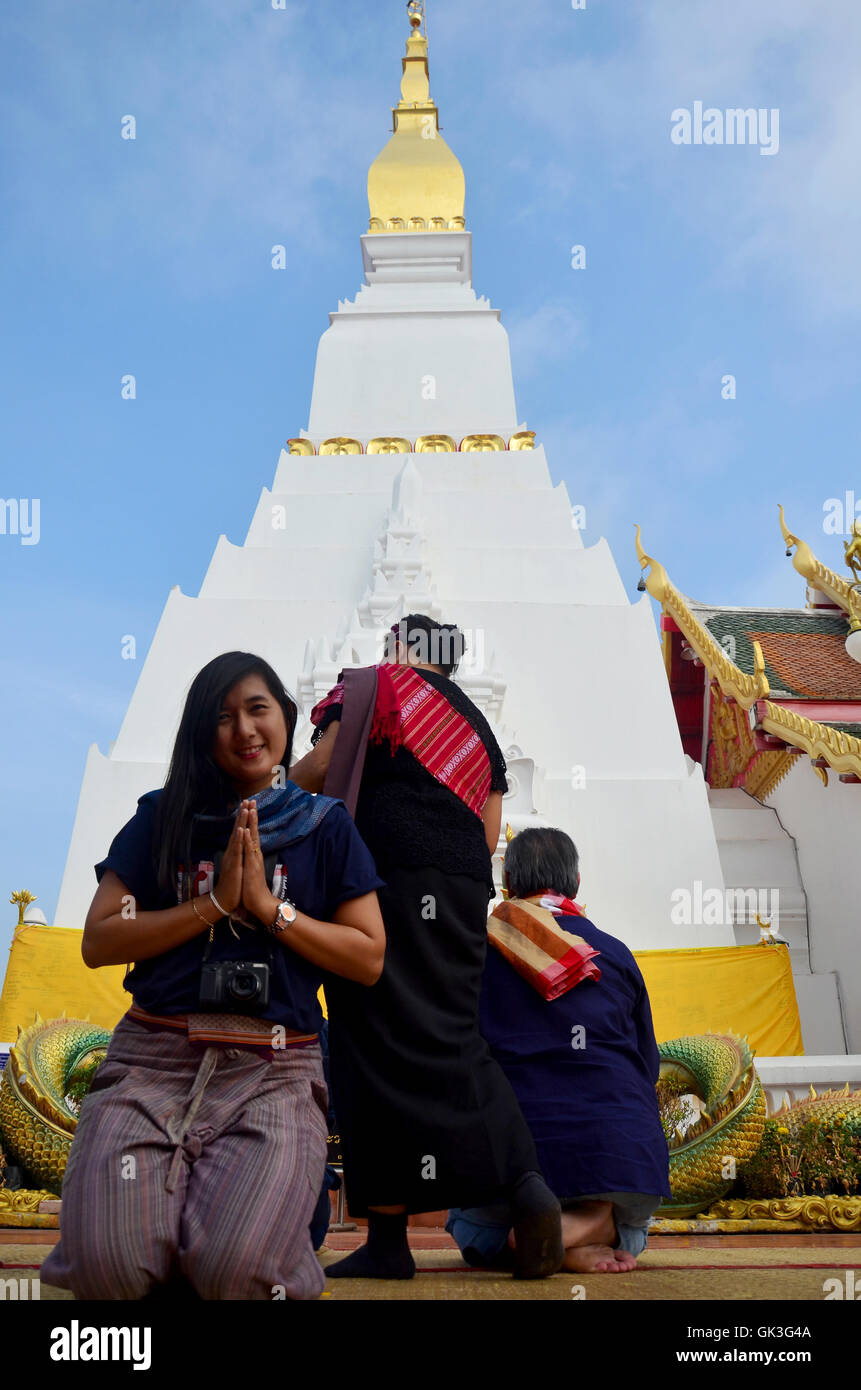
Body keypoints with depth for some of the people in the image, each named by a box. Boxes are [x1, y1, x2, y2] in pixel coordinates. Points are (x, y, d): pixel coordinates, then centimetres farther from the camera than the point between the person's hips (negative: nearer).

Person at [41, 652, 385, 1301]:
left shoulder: (325, 826, 8)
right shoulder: (162, 817, 11)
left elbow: (368, 959, 3)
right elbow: (98, 941, 3)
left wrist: (268, 906, -8)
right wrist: (214, 904, -6)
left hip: (274, 1069, -1)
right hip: (153, 1056, 1)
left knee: (235, 1269, -22)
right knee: (108, 1264, -19)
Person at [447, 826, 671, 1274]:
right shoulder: (615, 953, 8)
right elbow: (649, 1066, 14)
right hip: (625, 1150, 2)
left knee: (469, 1227, 31)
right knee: (627, 1234, 35)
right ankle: (599, 1224, -5)